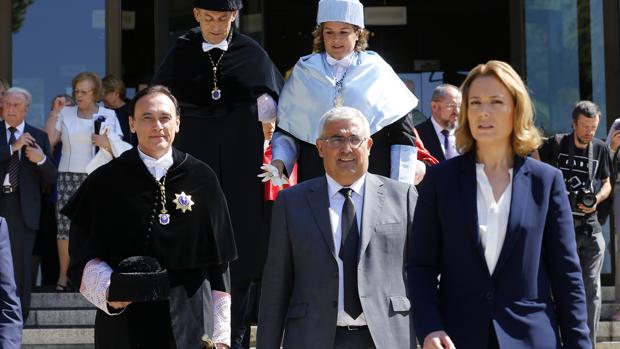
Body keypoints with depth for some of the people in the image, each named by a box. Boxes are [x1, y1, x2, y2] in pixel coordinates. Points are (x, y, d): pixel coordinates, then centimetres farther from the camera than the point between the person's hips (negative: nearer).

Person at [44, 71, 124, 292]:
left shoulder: (109, 116, 10)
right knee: (66, 225, -5)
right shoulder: (65, 114, 12)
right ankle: (63, 276, 1)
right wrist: (54, 113, 2)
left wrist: (106, 143, -12)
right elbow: (48, 140, 3)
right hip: (69, 176, 1)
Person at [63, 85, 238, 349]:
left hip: (188, 324, 0)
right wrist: (108, 290, -17)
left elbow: (218, 261, 5)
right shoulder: (105, 182, 3)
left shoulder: (201, 179, 4)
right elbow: (84, 255, 2)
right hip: (124, 324, 0)